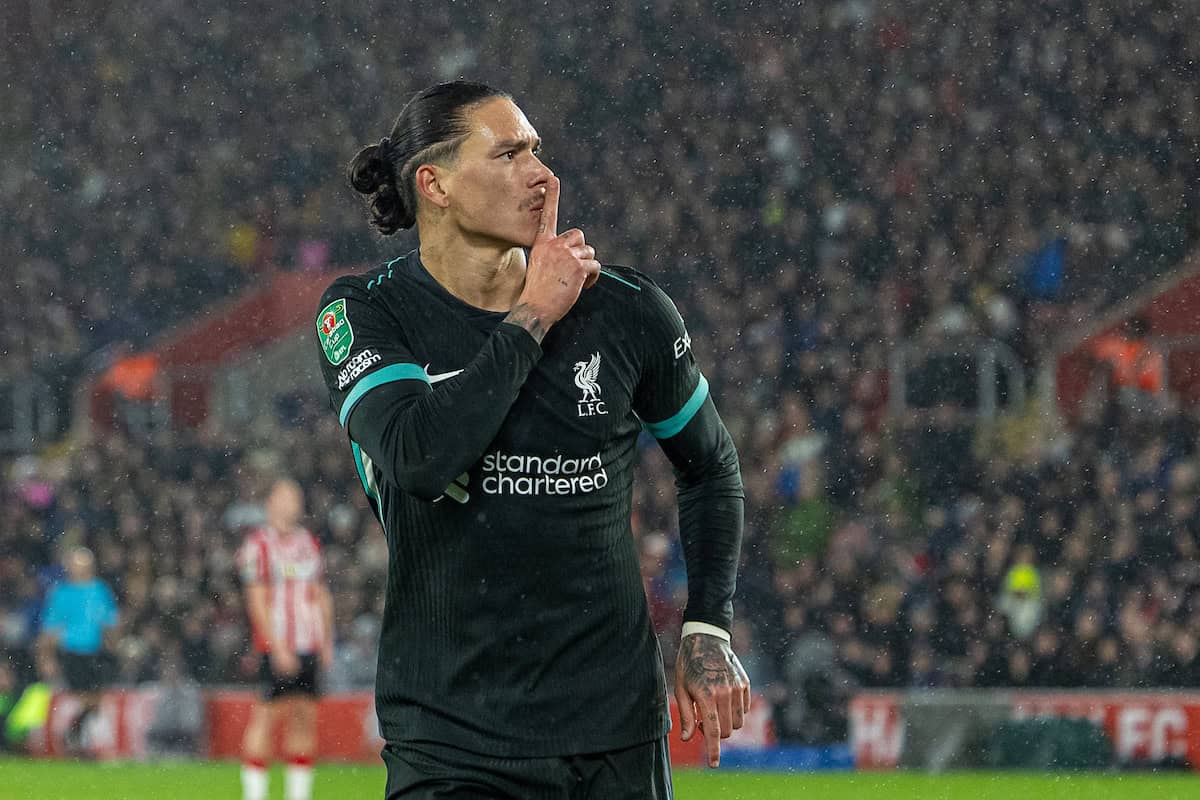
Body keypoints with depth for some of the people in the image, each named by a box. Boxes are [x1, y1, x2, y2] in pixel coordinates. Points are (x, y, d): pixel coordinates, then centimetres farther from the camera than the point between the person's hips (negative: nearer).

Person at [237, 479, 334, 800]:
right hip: (275, 646, -6)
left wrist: (327, 643, 12)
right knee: (266, 716, -7)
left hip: (308, 647, 6)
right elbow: (257, 601, -10)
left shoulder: (310, 543, 15)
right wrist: (277, 647, -15)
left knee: (304, 718, 4)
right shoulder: (258, 544, -5)